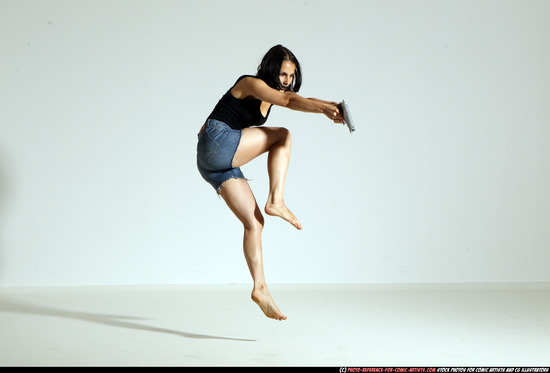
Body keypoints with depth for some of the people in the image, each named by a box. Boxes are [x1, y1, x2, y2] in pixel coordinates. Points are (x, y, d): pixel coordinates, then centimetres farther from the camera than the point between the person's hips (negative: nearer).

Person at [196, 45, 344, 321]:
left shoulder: (271, 93, 19)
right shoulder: (251, 84, -7)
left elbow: (300, 101, 5)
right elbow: (288, 100, -23)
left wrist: (328, 107, -14)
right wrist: (323, 108, -35)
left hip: (220, 166, 9)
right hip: (217, 144, -9)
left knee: (254, 223, 0)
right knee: (283, 136, -7)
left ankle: (260, 288, -2)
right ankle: (275, 201, -13)